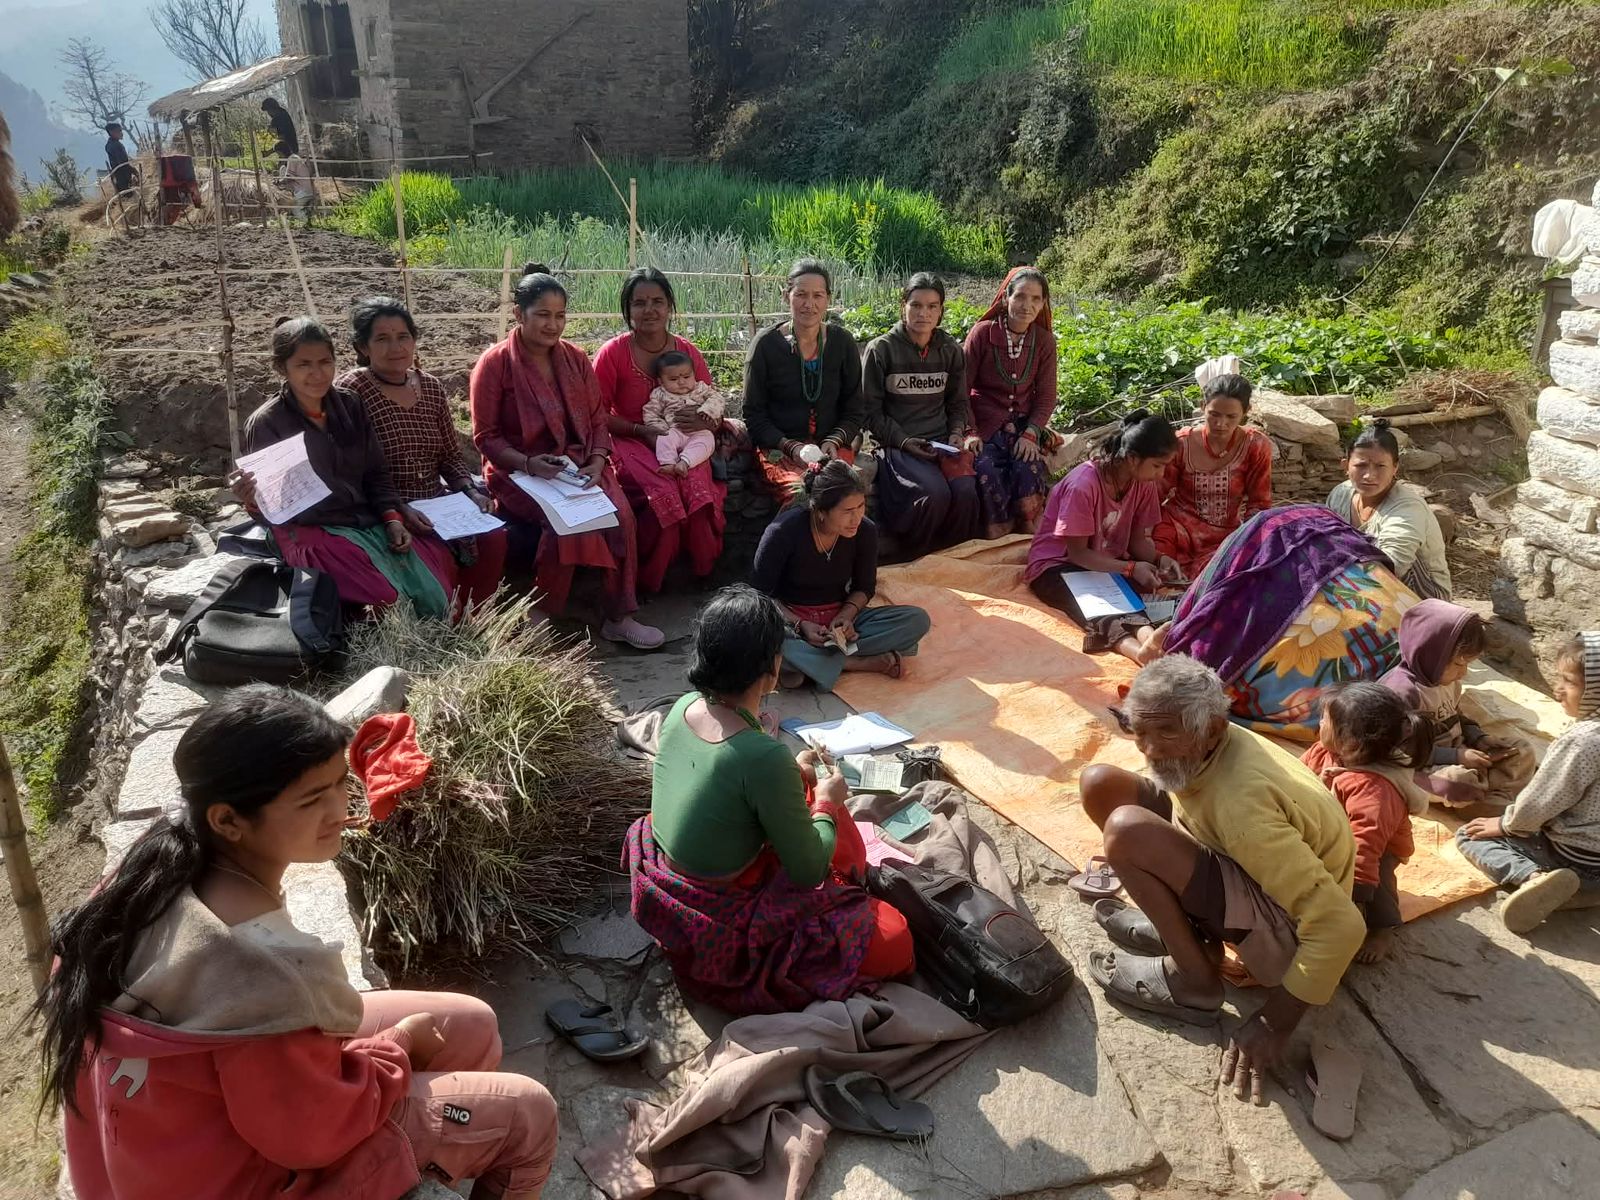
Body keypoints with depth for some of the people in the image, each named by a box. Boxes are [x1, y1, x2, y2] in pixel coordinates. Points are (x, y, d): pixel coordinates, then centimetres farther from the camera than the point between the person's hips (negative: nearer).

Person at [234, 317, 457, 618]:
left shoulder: (350, 406, 7)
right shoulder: (266, 424, -5)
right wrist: (254, 502, -26)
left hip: (370, 520, 5)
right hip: (313, 530, -4)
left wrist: (392, 518, -2)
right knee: (390, 600, -25)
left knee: (435, 592, -14)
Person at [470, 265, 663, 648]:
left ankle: (620, 617, -16)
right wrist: (528, 463, -21)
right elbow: (485, 436, -4)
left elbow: (598, 420, 12)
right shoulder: (495, 363, -4)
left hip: (579, 464, 4)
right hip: (519, 470, -4)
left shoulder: (576, 358, 9)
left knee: (620, 512, -25)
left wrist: (597, 462, -8)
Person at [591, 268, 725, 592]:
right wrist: (643, 431, -15)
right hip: (630, 442, -3)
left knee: (700, 490, -30)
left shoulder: (688, 351, 7)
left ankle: (703, 575, -8)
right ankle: (648, 581, -11)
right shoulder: (612, 353, -4)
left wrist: (703, 424, -12)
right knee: (664, 494, -32)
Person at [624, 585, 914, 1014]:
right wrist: (826, 802, -2)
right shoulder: (765, 757, -32)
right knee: (894, 940, 3)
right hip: (718, 935, -8)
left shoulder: (684, 707, -9)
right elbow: (809, 870, -18)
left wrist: (793, 774, 12)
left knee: (810, 796, 18)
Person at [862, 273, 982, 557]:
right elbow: (870, 409, -1)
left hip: (943, 441, 4)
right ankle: (911, 562, -7)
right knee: (935, 493, -31)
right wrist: (903, 441, -13)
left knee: (966, 490, -26)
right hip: (897, 444, -4)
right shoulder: (880, 349, -1)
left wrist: (957, 432, 0)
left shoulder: (952, 351, 12)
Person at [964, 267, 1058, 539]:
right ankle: (998, 544, -15)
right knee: (988, 473, -29)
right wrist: (969, 433, -16)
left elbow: (1046, 395, 4)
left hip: (1023, 426, 2)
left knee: (1029, 469, -27)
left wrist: (1031, 434, -11)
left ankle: (1030, 535, -10)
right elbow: (962, 388, -5)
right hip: (984, 425, -2)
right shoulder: (982, 333, -5)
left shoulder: (1044, 340, 4)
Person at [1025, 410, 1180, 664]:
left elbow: (1138, 540, 4)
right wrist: (1131, 568, -28)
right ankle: (1137, 648, -64)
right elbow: (1078, 552, -20)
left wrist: (1157, 559, -17)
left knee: (1153, 588, -27)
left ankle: (1149, 637, -58)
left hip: (1111, 563, 6)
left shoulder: (1144, 484, -3)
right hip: (1058, 565, -6)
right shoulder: (1083, 485, -24)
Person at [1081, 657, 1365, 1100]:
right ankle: (1185, 924, 8)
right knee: (1099, 782, -1)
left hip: (1289, 928, -8)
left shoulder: (1241, 801, -35)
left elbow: (1342, 926, -34)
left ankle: (1192, 983, -9)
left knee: (1127, 831, -30)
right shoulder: (1202, 749, -12)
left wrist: (1274, 1025, -24)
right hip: (1261, 877, 8)